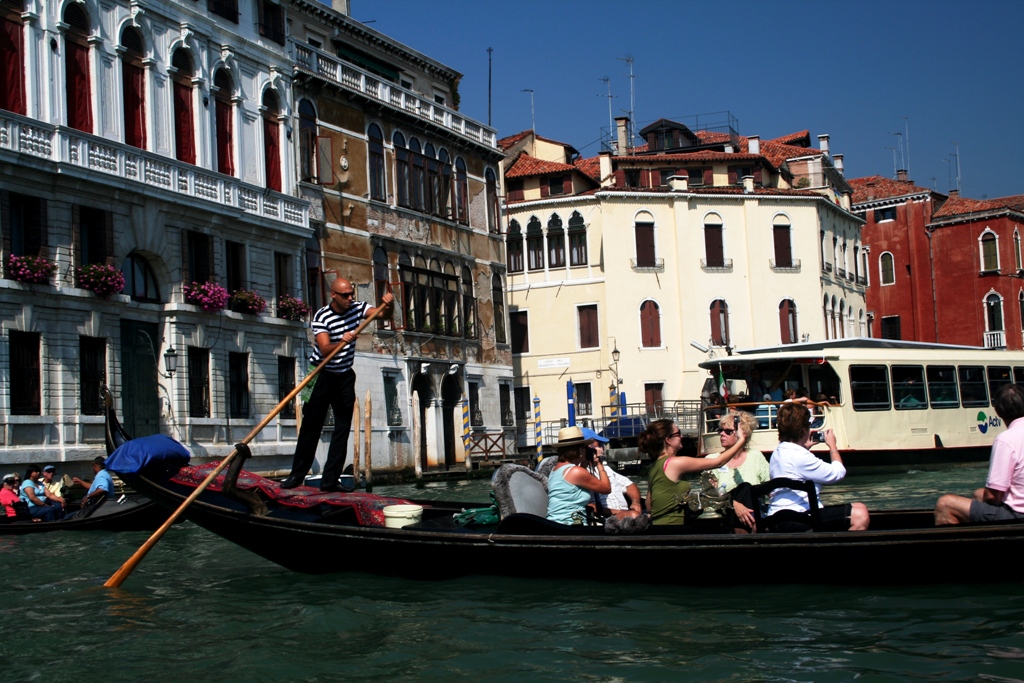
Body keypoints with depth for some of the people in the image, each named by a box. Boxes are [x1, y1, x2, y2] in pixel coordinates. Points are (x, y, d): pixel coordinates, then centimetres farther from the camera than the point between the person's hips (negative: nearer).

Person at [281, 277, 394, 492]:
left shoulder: (357, 308, -2)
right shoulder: (322, 317, -17)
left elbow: (383, 314, -6)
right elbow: (325, 349, -27)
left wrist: (387, 304, -27)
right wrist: (342, 342, -45)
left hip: (345, 377, 5)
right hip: (322, 375, -5)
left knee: (343, 428, 1)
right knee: (311, 426, -1)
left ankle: (330, 480, 3)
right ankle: (297, 474, 11)